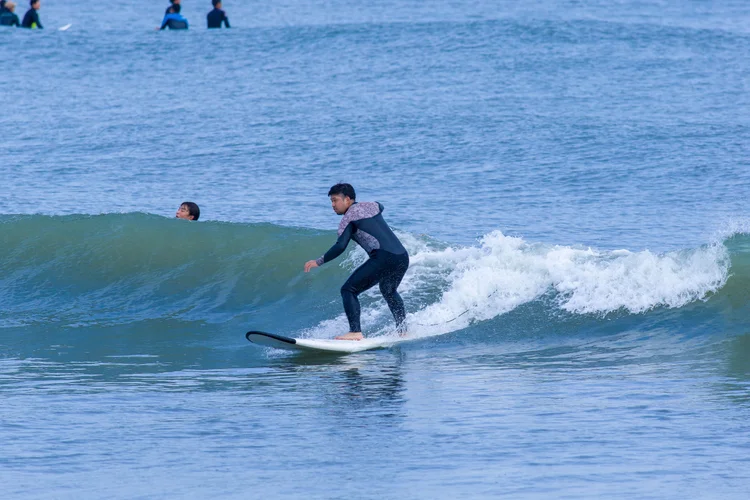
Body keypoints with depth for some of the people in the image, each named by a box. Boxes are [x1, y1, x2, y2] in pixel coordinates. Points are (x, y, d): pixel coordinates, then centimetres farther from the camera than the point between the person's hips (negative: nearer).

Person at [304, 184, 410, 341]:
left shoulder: (348, 219, 3)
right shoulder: (373, 205, 22)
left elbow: (340, 247, -11)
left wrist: (318, 262, -6)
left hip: (383, 258, -8)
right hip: (403, 257, 8)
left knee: (349, 290, -4)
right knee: (389, 291, 35)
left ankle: (355, 332, -18)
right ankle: (402, 330, 34)